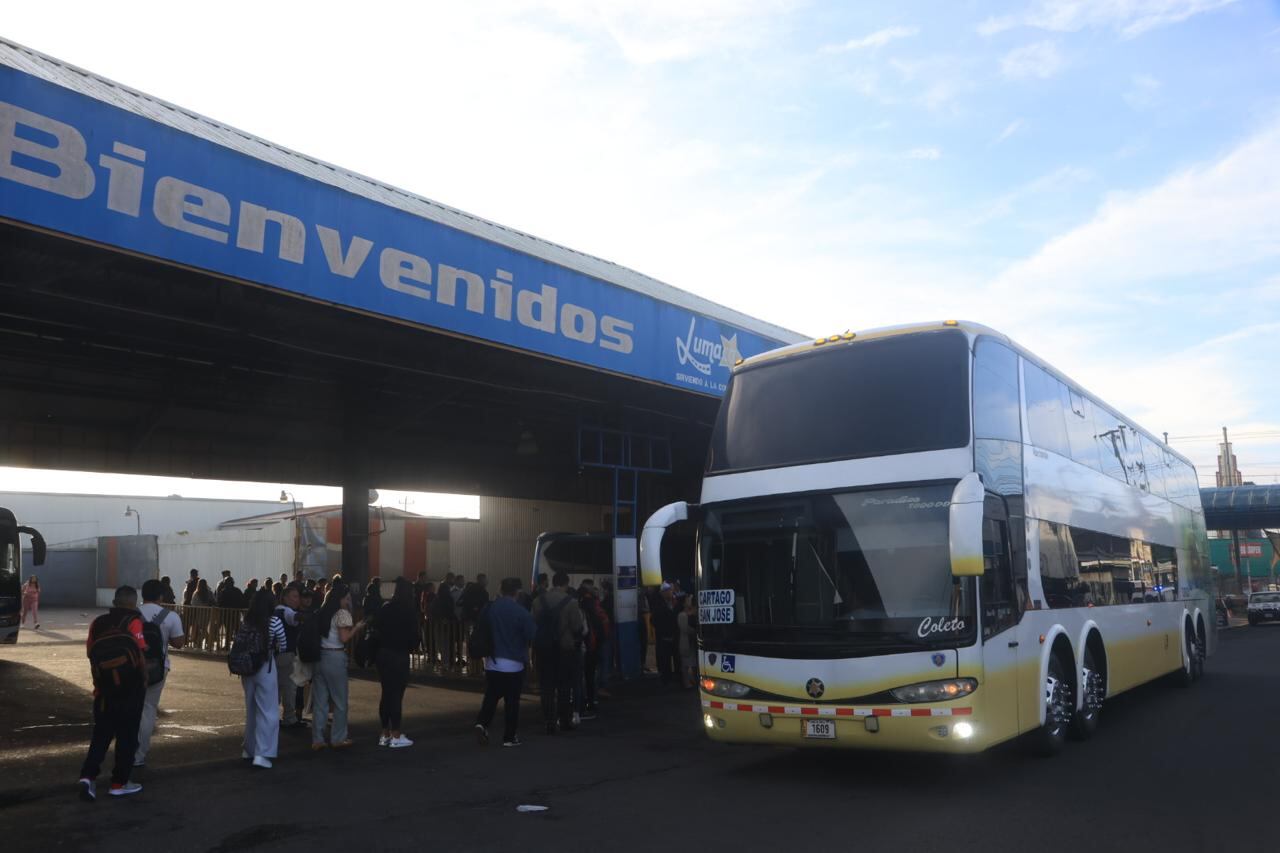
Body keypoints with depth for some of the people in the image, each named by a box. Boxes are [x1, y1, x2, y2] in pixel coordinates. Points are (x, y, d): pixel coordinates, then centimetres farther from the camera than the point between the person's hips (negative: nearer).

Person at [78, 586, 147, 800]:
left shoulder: (98, 623, 5)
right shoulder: (134, 622, -10)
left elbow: (91, 653, 8)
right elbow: (140, 655, -14)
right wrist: (142, 681, 4)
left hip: (104, 688, 4)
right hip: (130, 689, -4)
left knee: (101, 733, 14)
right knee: (127, 736, 6)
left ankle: (88, 775, 0)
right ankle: (119, 783, 10)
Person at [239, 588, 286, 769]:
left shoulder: (246, 621, -1)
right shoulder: (274, 621, -12)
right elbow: (282, 646, -2)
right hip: (266, 668, -5)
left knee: (251, 709, 19)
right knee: (268, 712, -1)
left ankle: (249, 748, 31)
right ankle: (261, 754, -8)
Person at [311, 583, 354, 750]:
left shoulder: (321, 613, 12)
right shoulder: (343, 613, -8)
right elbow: (344, 638, -15)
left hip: (319, 656, 7)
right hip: (335, 657, -6)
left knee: (319, 700, 10)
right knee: (340, 700, 6)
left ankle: (317, 739, 13)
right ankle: (338, 738, 12)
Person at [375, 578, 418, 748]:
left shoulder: (385, 608, 6)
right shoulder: (409, 610, -9)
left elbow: (379, 629, 8)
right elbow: (413, 634, -7)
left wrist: (383, 646, 13)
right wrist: (411, 647, 11)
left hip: (383, 653, 6)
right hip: (399, 655, -6)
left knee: (386, 694, 13)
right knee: (396, 695, -1)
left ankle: (385, 734, 18)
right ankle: (396, 736, 2)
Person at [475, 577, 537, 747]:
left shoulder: (489, 609, -1)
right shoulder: (521, 612, -15)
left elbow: (479, 631, 8)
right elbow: (533, 635, -14)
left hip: (492, 663, 4)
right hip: (513, 664, -4)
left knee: (491, 697, 14)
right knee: (512, 701, 6)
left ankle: (482, 724, -6)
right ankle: (510, 737, 11)